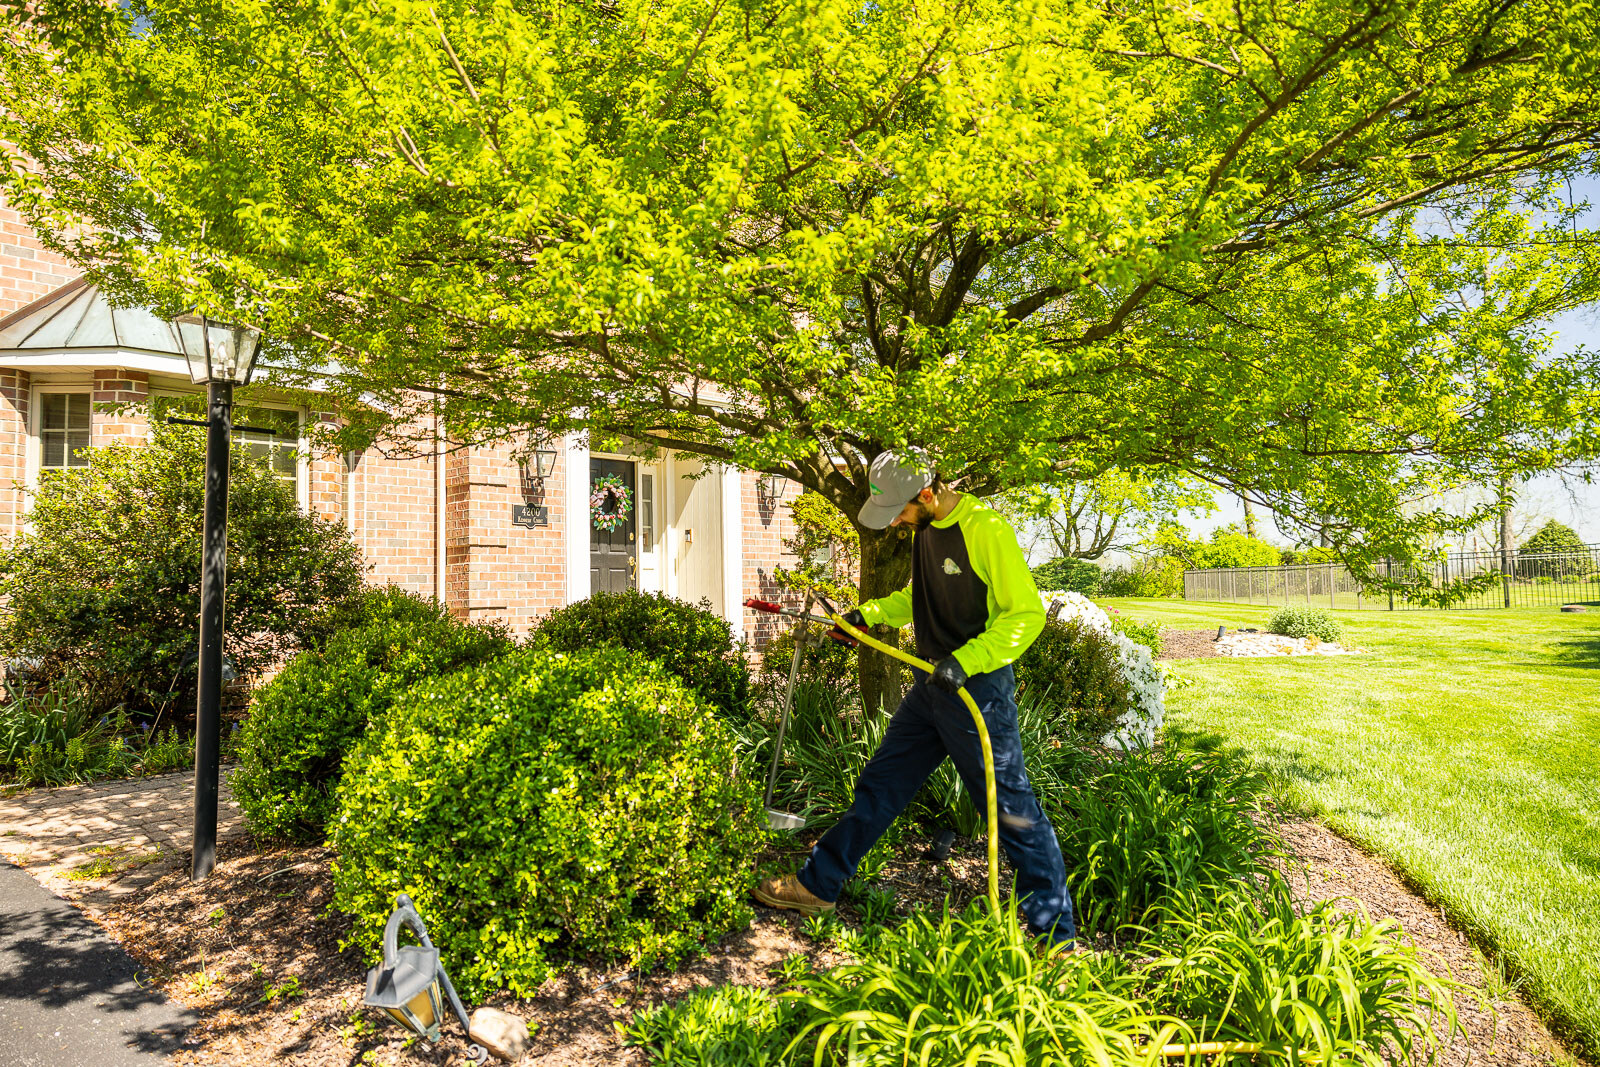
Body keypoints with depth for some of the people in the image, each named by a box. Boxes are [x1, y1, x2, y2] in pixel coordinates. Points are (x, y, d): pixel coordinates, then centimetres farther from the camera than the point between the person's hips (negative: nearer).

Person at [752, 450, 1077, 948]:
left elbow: (1027, 613, -19)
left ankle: (1056, 934, 18)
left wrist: (965, 660, -26)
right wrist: (870, 613, 10)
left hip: (978, 687, -8)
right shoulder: (925, 528, 7)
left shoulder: (986, 529, -19)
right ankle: (818, 885, 28)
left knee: (1011, 809, 1)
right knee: (880, 784, 15)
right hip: (931, 685, 8)